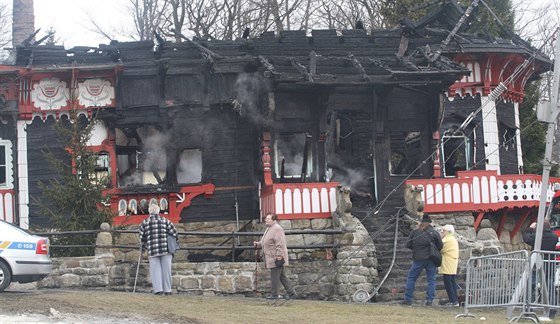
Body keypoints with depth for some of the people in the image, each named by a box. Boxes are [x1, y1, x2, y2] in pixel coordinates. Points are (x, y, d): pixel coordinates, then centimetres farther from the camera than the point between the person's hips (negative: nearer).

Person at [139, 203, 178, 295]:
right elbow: (174, 233, 2)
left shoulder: (144, 223, 7)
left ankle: (158, 289, -7)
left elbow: (142, 238, 9)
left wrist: (144, 246, 27)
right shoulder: (165, 221, 5)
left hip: (153, 251, 0)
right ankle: (167, 290, 6)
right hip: (166, 249, 0)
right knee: (166, 269, 5)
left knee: (155, 269, 4)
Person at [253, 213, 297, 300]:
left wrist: (279, 255, -26)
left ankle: (274, 294, 4)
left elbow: (280, 244, -22)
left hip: (276, 258, -10)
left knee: (275, 276, -4)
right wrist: (258, 244, 12)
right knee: (282, 276, 11)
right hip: (271, 258, 10)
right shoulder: (268, 229, 19)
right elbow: (264, 242, 30)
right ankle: (291, 293, 14)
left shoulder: (277, 229, -15)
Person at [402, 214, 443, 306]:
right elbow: (440, 246, 1)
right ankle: (429, 300, 1)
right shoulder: (435, 233, 0)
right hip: (431, 259, 0)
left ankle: (408, 299, 5)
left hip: (418, 259, 0)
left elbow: (408, 245, 0)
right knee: (431, 279, 7)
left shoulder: (415, 232, 0)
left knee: (411, 278, 8)